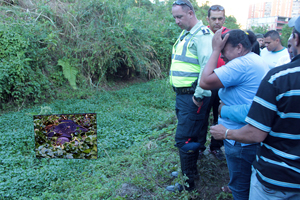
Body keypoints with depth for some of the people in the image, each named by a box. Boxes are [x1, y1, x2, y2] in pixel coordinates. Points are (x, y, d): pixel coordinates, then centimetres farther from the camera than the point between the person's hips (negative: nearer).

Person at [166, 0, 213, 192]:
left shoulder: (202, 34, -14)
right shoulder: (185, 34, 17)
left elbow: (207, 66, -24)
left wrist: (198, 95, -21)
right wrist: (180, 93, 16)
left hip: (193, 97, -9)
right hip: (182, 95, 9)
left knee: (184, 139, -4)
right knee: (190, 135, 20)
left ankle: (188, 183, 12)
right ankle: (189, 169, 36)